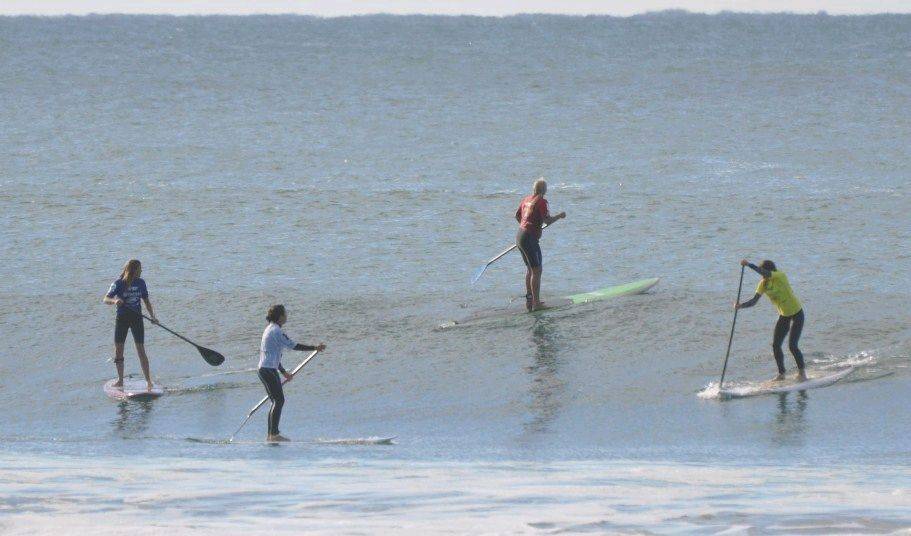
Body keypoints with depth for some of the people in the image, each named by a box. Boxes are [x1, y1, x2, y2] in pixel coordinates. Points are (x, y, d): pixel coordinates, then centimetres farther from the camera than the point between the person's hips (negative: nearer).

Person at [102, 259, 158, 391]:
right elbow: (105, 299, -11)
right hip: (122, 319, -1)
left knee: (141, 350, -6)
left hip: (136, 318, 1)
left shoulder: (140, 283, 3)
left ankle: (148, 380, -4)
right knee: (118, 349, 1)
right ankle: (120, 380, 13)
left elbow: (146, 301, 11)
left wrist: (152, 316, -1)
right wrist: (114, 301, -33)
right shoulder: (118, 284, -7)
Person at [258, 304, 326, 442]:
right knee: (279, 400, -9)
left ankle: (271, 434, 13)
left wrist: (284, 372, 28)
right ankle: (274, 434, -12)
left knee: (277, 401, 12)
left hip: (264, 369, 10)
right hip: (269, 370, -10)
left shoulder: (271, 329, 18)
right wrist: (315, 348, -10)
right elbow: (293, 346, -16)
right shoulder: (276, 331, -14)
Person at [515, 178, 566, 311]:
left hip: (520, 234, 9)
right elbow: (547, 221, -17)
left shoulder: (526, 199, 12)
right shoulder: (541, 201, -11)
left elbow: (517, 215, 26)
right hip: (530, 238, -9)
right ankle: (536, 303, -4)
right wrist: (560, 216, 0)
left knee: (530, 269, 20)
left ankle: (529, 300, 25)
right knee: (537, 270, -3)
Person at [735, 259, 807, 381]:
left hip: (796, 313, -7)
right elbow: (754, 300, -11)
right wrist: (741, 305, -29)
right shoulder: (764, 284, -6)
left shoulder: (780, 276, -24)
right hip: (784, 315, 7)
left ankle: (802, 372, 7)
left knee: (792, 346, -12)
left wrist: (748, 264, -49)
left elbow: (765, 273, -43)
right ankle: (781, 373, 15)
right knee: (775, 345, 0)